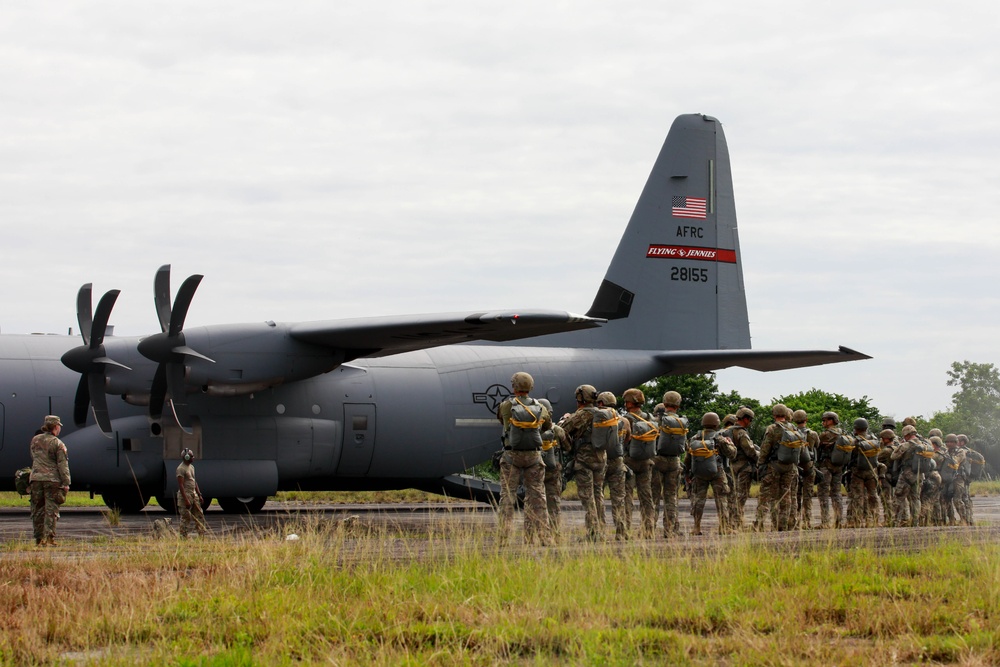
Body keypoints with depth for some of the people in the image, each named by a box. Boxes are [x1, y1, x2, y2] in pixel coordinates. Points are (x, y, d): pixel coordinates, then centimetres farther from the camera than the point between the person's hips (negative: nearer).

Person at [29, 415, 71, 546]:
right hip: (52, 480, -4)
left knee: (37, 511, 9)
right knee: (51, 510, -2)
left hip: (36, 478, 4)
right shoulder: (58, 444, -6)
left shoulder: (35, 440, 9)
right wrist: (66, 483, -8)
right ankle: (49, 538, -9)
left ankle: (39, 539, 12)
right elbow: (63, 465, -9)